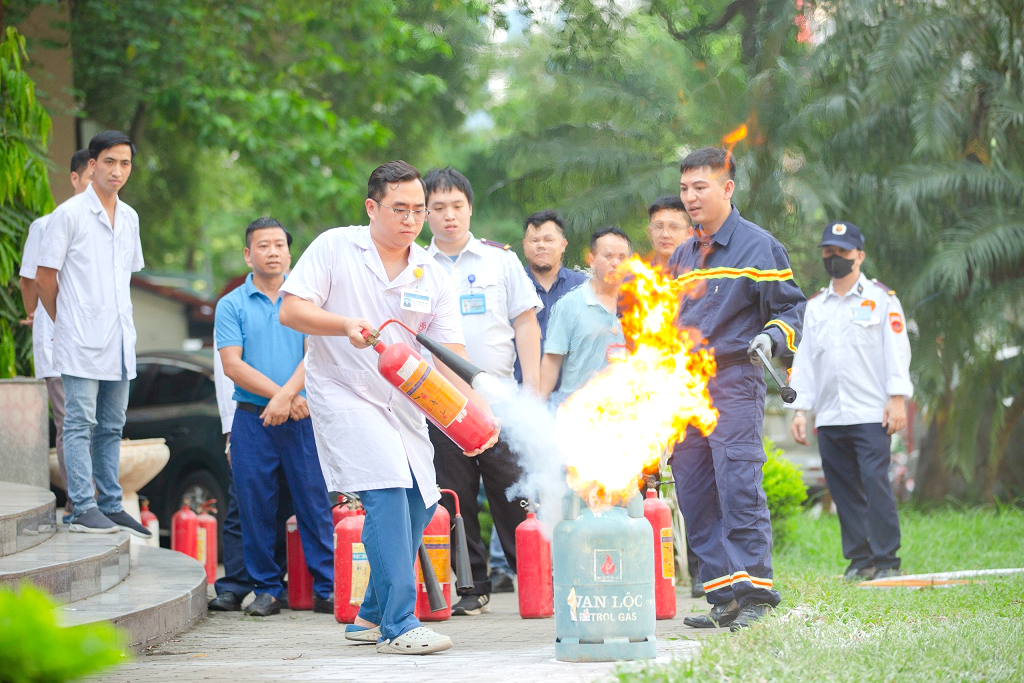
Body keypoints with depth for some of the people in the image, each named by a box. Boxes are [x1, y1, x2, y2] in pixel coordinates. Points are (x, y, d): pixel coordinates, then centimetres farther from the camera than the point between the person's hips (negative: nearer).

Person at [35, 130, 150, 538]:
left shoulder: (129, 218, 13)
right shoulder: (69, 214, -7)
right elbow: (45, 276, -4)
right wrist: (65, 321, 6)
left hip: (120, 341, 7)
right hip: (81, 342, -7)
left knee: (111, 427, 11)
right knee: (80, 424, -7)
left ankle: (111, 506, 16)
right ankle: (83, 509, -8)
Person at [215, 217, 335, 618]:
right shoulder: (231, 306, 6)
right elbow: (233, 365, -4)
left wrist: (287, 395, -16)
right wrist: (282, 395, -11)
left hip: (302, 418, 0)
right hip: (252, 419, 0)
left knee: (315, 502, -2)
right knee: (256, 505, 1)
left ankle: (326, 588, 3)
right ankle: (266, 589, 11)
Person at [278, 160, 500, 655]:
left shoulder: (433, 277, 5)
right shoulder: (334, 248, -4)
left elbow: (450, 354, 0)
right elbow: (291, 311, -8)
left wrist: (479, 410, -16)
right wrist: (346, 325, -24)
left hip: (402, 401, 6)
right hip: (343, 392, -6)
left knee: (418, 503, 6)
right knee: (387, 490, -22)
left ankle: (371, 615, 26)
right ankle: (398, 626, -22)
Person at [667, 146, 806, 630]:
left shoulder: (757, 246, 0)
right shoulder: (683, 256, 21)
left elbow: (791, 307, 0)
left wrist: (771, 337, -19)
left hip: (734, 385, -7)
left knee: (738, 487, -14)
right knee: (694, 496, 2)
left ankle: (755, 593, -12)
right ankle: (724, 597, 5)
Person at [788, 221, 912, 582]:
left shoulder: (881, 298, 7)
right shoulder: (815, 306, 18)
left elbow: (896, 349, 1)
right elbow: (804, 358, 17)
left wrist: (897, 399, -9)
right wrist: (799, 408, 8)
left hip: (871, 415, -4)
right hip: (829, 417, 4)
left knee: (875, 482, -12)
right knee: (843, 489, 2)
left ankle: (887, 559, -7)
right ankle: (859, 559, 8)